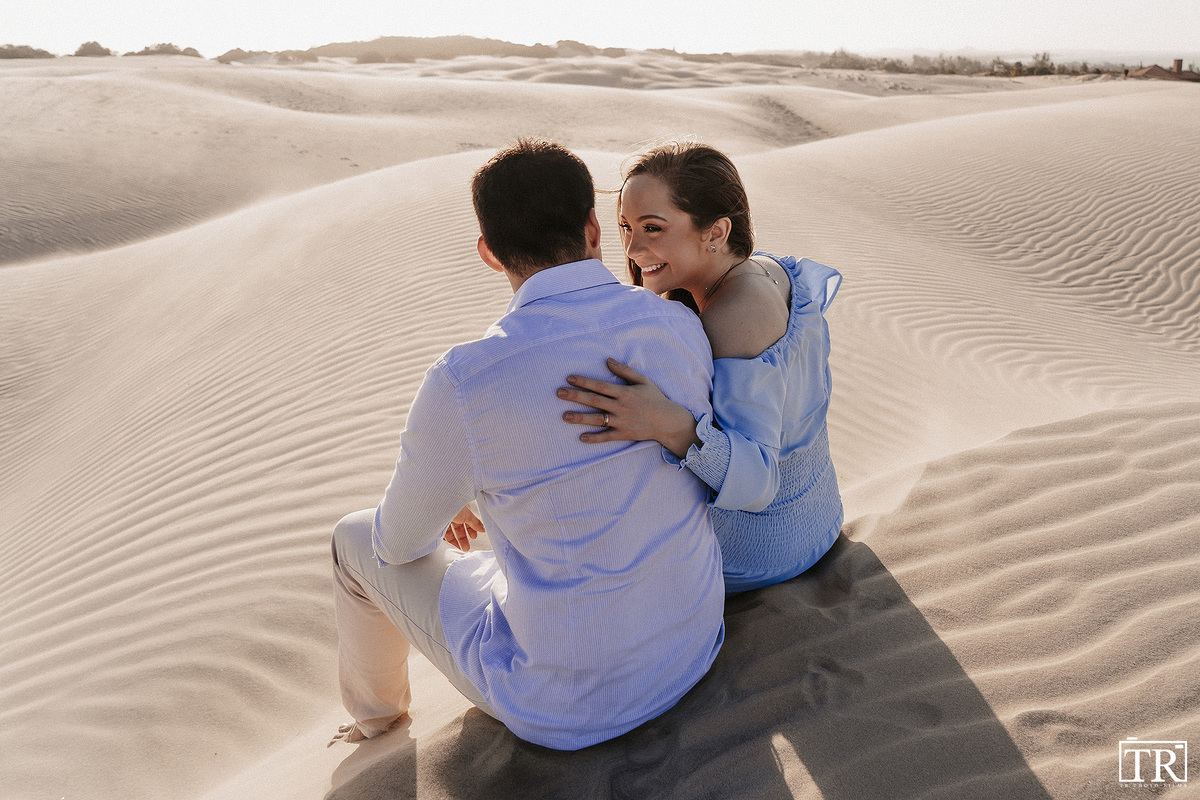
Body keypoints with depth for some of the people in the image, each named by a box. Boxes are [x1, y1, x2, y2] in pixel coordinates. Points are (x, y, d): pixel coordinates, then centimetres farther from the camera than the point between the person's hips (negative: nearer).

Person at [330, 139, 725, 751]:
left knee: (358, 541, 16)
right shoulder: (681, 326, -11)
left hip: (566, 704, -5)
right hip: (694, 642, 5)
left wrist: (440, 512, 18)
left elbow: (401, 539, -8)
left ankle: (376, 712, 49)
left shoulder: (462, 384, -27)